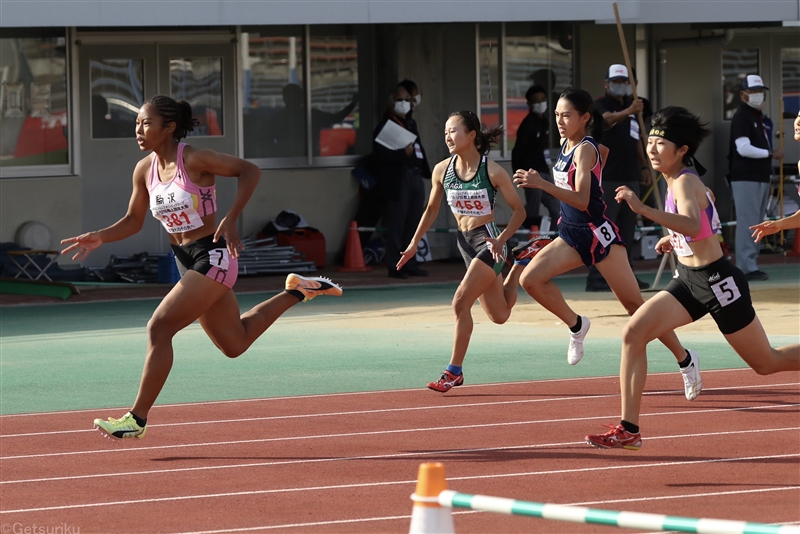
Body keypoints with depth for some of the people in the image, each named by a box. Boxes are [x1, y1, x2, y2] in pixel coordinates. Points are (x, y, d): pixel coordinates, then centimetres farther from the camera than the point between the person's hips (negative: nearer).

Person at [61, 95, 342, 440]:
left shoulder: (194, 159, -18)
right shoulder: (145, 170, 3)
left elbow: (250, 171, -17)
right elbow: (133, 221, 12)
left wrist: (230, 220, -26)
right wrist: (99, 238, -6)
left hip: (213, 256, -8)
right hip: (186, 261, 8)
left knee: (159, 327, -18)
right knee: (234, 344, 19)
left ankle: (138, 419, -11)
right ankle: (296, 291, 38)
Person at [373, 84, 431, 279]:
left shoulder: (411, 124, 21)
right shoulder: (385, 126, -5)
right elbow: (380, 155, -15)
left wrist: (425, 171, 14)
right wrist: (403, 153, -23)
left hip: (415, 177, 8)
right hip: (396, 180, -8)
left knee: (412, 224, 9)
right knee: (396, 224, -7)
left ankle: (410, 263, 14)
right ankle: (394, 266, -5)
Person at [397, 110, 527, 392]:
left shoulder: (492, 171, -16)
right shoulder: (442, 170, -2)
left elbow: (519, 210, -8)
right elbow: (432, 209, 14)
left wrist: (501, 239, -20)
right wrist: (414, 243, 11)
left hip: (487, 240, -6)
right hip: (464, 242, 6)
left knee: (461, 302, -18)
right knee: (499, 315, 15)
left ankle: (454, 371, -6)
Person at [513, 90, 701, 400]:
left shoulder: (585, 150, -18)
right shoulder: (566, 145, 6)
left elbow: (582, 200, -29)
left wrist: (541, 184, -39)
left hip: (597, 234, -8)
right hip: (573, 234, 8)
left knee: (635, 305, -5)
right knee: (530, 279, -8)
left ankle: (686, 360, 6)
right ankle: (576, 326, 10)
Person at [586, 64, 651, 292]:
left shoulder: (630, 105, 17)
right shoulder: (601, 105, -6)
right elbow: (608, 119, -30)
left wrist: (643, 166, 19)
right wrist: (628, 112, -48)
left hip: (630, 176, 8)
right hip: (608, 177, -8)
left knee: (627, 230, 11)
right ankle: (596, 279, -12)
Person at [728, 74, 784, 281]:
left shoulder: (759, 117, 19)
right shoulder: (741, 117, -9)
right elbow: (744, 148, -19)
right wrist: (771, 153, -13)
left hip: (761, 177, 9)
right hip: (745, 178, -9)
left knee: (756, 224, 9)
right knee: (747, 223, -10)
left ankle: (751, 265, 12)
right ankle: (747, 267, -11)